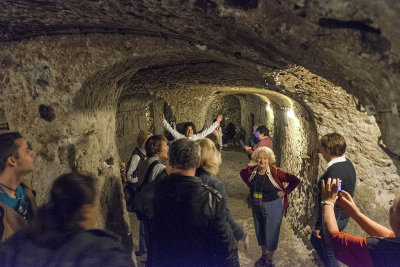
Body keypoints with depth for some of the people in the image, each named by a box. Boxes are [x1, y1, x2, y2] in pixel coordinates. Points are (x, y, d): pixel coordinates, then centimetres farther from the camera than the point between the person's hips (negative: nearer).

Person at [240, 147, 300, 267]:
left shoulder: (275, 172, -21)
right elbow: (242, 173, 15)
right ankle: (263, 255, 43)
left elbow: (295, 180, -19)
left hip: (273, 207, -4)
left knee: (271, 233, 8)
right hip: (256, 206, 5)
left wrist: (284, 192, -16)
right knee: (259, 231, 19)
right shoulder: (251, 170, -8)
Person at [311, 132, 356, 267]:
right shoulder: (347, 163, 2)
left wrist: (319, 226, -19)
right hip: (343, 216, 10)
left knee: (330, 255, 10)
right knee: (315, 240, 27)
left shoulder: (335, 171, -29)